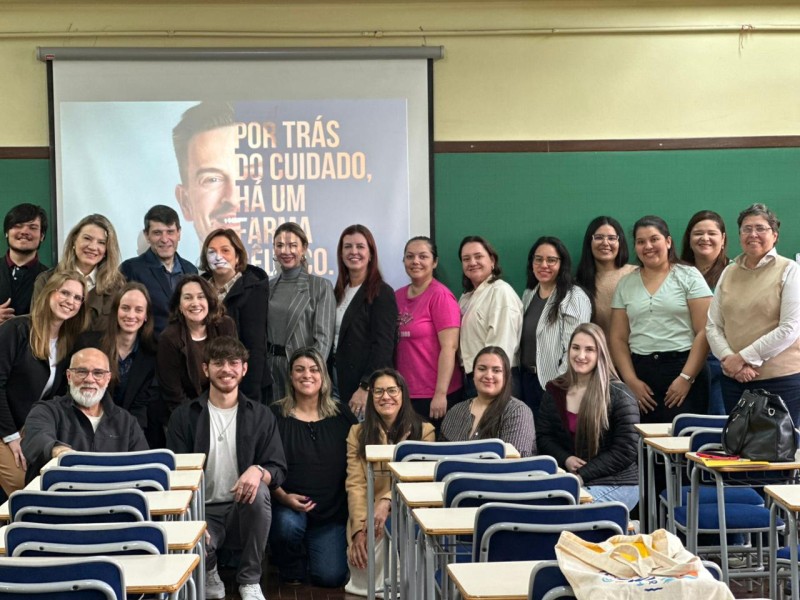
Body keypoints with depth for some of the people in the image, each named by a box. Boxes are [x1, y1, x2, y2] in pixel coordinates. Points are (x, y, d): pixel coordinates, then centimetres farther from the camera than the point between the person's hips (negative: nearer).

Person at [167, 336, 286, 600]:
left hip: (243, 507, 2)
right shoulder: (184, 416, 3)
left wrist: (258, 471, -26)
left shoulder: (260, 415, 5)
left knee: (259, 491, -34)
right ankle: (209, 574, 5)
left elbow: (278, 470, 0)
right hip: (202, 510, -2)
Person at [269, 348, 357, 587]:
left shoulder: (341, 414, 7)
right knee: (288, 525, -36)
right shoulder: (276, 415, -1)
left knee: (331, 577, -11)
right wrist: (284, 497, -18)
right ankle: (291, 571, 0)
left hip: (332, 510, 2)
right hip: (287, 506, -2)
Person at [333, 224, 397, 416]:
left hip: (369, 388, -6)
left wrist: (366, 388, -18)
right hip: (340, 384, 6)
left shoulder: (382, 293, -6)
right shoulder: (338, 292, 15)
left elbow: (383, 345, -13)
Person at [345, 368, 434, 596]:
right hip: (368, 517, 1)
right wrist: (359, 530, -17)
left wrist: (388, 501, -26)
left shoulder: (423, 431, 6)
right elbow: (355, 486, -1)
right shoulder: (358, 433, 10)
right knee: (363, 576, -25)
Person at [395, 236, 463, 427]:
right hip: (404, 394, 6)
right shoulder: (397, 296, 9)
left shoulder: (441, 296, -8)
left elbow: (449, 347, -14)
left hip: (435, 397, -5)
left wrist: (441, 394, -18)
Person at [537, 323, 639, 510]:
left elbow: (625, 452, -9)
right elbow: (543, 436, 11)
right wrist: (566, 460, -10)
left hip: (616, 484, -4)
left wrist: (582, 475, -15)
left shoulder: (618, 394, -6)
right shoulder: (554, 391, 10)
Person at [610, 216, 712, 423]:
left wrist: (686, 378, -11)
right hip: (640, 371, 3)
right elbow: (618, 338, 10)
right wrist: (631, 381, -2)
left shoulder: (689, 276, 2)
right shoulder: (626, 284, 13)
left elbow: (704, 332, -4)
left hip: (683, 369, -3)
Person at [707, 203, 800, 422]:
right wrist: (729, 359, -10)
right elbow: (713, 326, 8)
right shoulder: (729, 273, 10)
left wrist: (743, 358, -13)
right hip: (734, 380, 4)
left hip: (781, 380, -4)